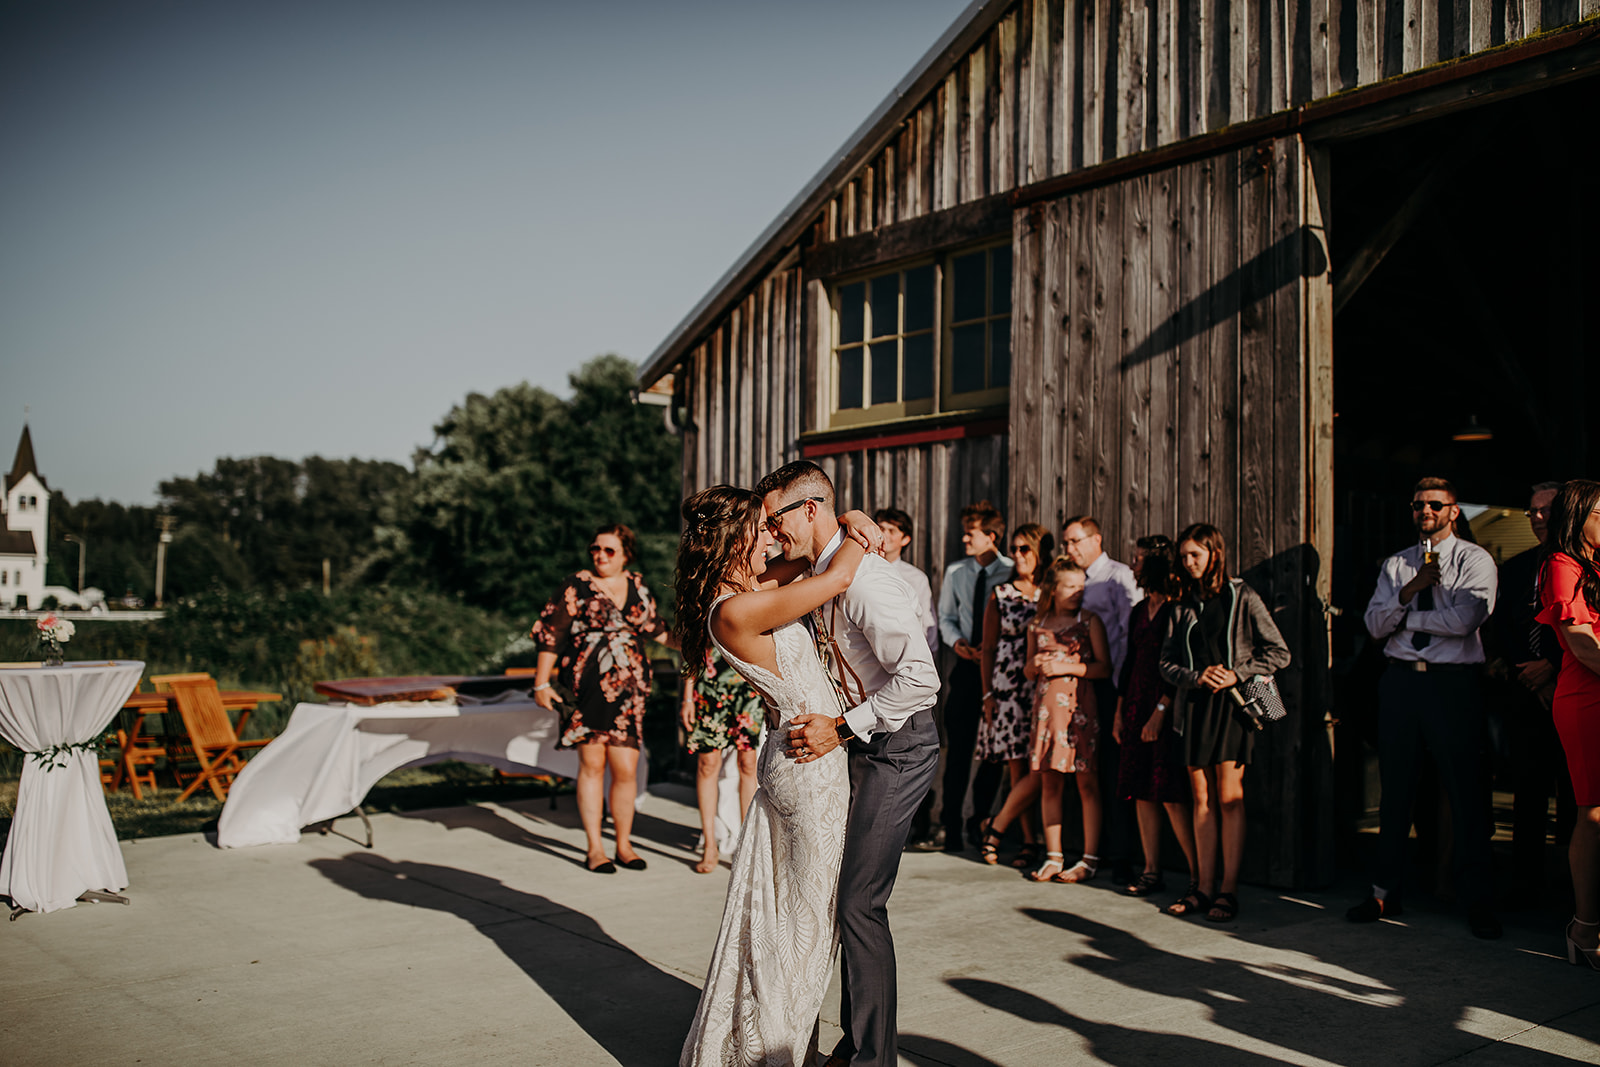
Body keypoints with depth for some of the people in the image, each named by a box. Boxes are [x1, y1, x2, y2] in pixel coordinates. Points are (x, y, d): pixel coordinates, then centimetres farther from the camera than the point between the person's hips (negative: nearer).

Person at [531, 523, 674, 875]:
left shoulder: (637, 587, 11)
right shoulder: (577, 586, -1)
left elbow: (654, 628, 24)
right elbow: (549, 634, 0)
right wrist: (541, 684, -2)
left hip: (627, 688, 3)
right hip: (586, 687, -3)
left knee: (626, 769, 1)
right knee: (592, 764, 3)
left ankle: (624, 843, 18)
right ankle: (595, 848, 13)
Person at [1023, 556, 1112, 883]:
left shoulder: (1089, 620, 3)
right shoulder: (1037, 625, 13)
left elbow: (1104, 666, -3)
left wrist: (1066, 666, -11)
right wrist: (1035, 665, 0)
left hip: (1079, 704, -3)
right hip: (1046, 705, 4)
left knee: (1087, 782, -3)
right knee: (1049, 782, 4)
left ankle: (1090, 859, 3)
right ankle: (1053, 856, 12)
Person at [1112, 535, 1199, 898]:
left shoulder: (1177, 610, -10)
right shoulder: (1139, 611, 15)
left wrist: (1160, 711, -17)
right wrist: (1120, 711, 16)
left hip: (1168, 708, -8)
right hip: (1137, 704, 8)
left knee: (1171, 794, -9)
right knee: (1141, 791, 7)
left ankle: (1198, 875, -1)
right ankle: (1152, 872, 14)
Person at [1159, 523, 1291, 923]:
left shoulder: (1242, 598, 0)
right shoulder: (1183, 607, 13)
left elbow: (1279, 653, -1)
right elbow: (1166, 664, 11)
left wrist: (1237, 674, -11)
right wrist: (1196, 677, -7)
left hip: (1231, 705, -4)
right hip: (1193, 705, 4)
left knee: (1229, 797, -6)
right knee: (1202, 799, 5)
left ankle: (1229, 890, -1)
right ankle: (1205, 887, 10)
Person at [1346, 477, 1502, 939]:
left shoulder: (1475, 560, 1)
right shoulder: (1395, 564, 15)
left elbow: (1464, 619, -15)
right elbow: (1374, 625, 5)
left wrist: (1404, 616, -4)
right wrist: (1409, 591, -9)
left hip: (1453, 682, -4)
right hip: (1399, 680, 4)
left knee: (1465, 792, -1)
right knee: (1395, 790, 8)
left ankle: (1477, 901, 11)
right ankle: (1386, 892, 17)